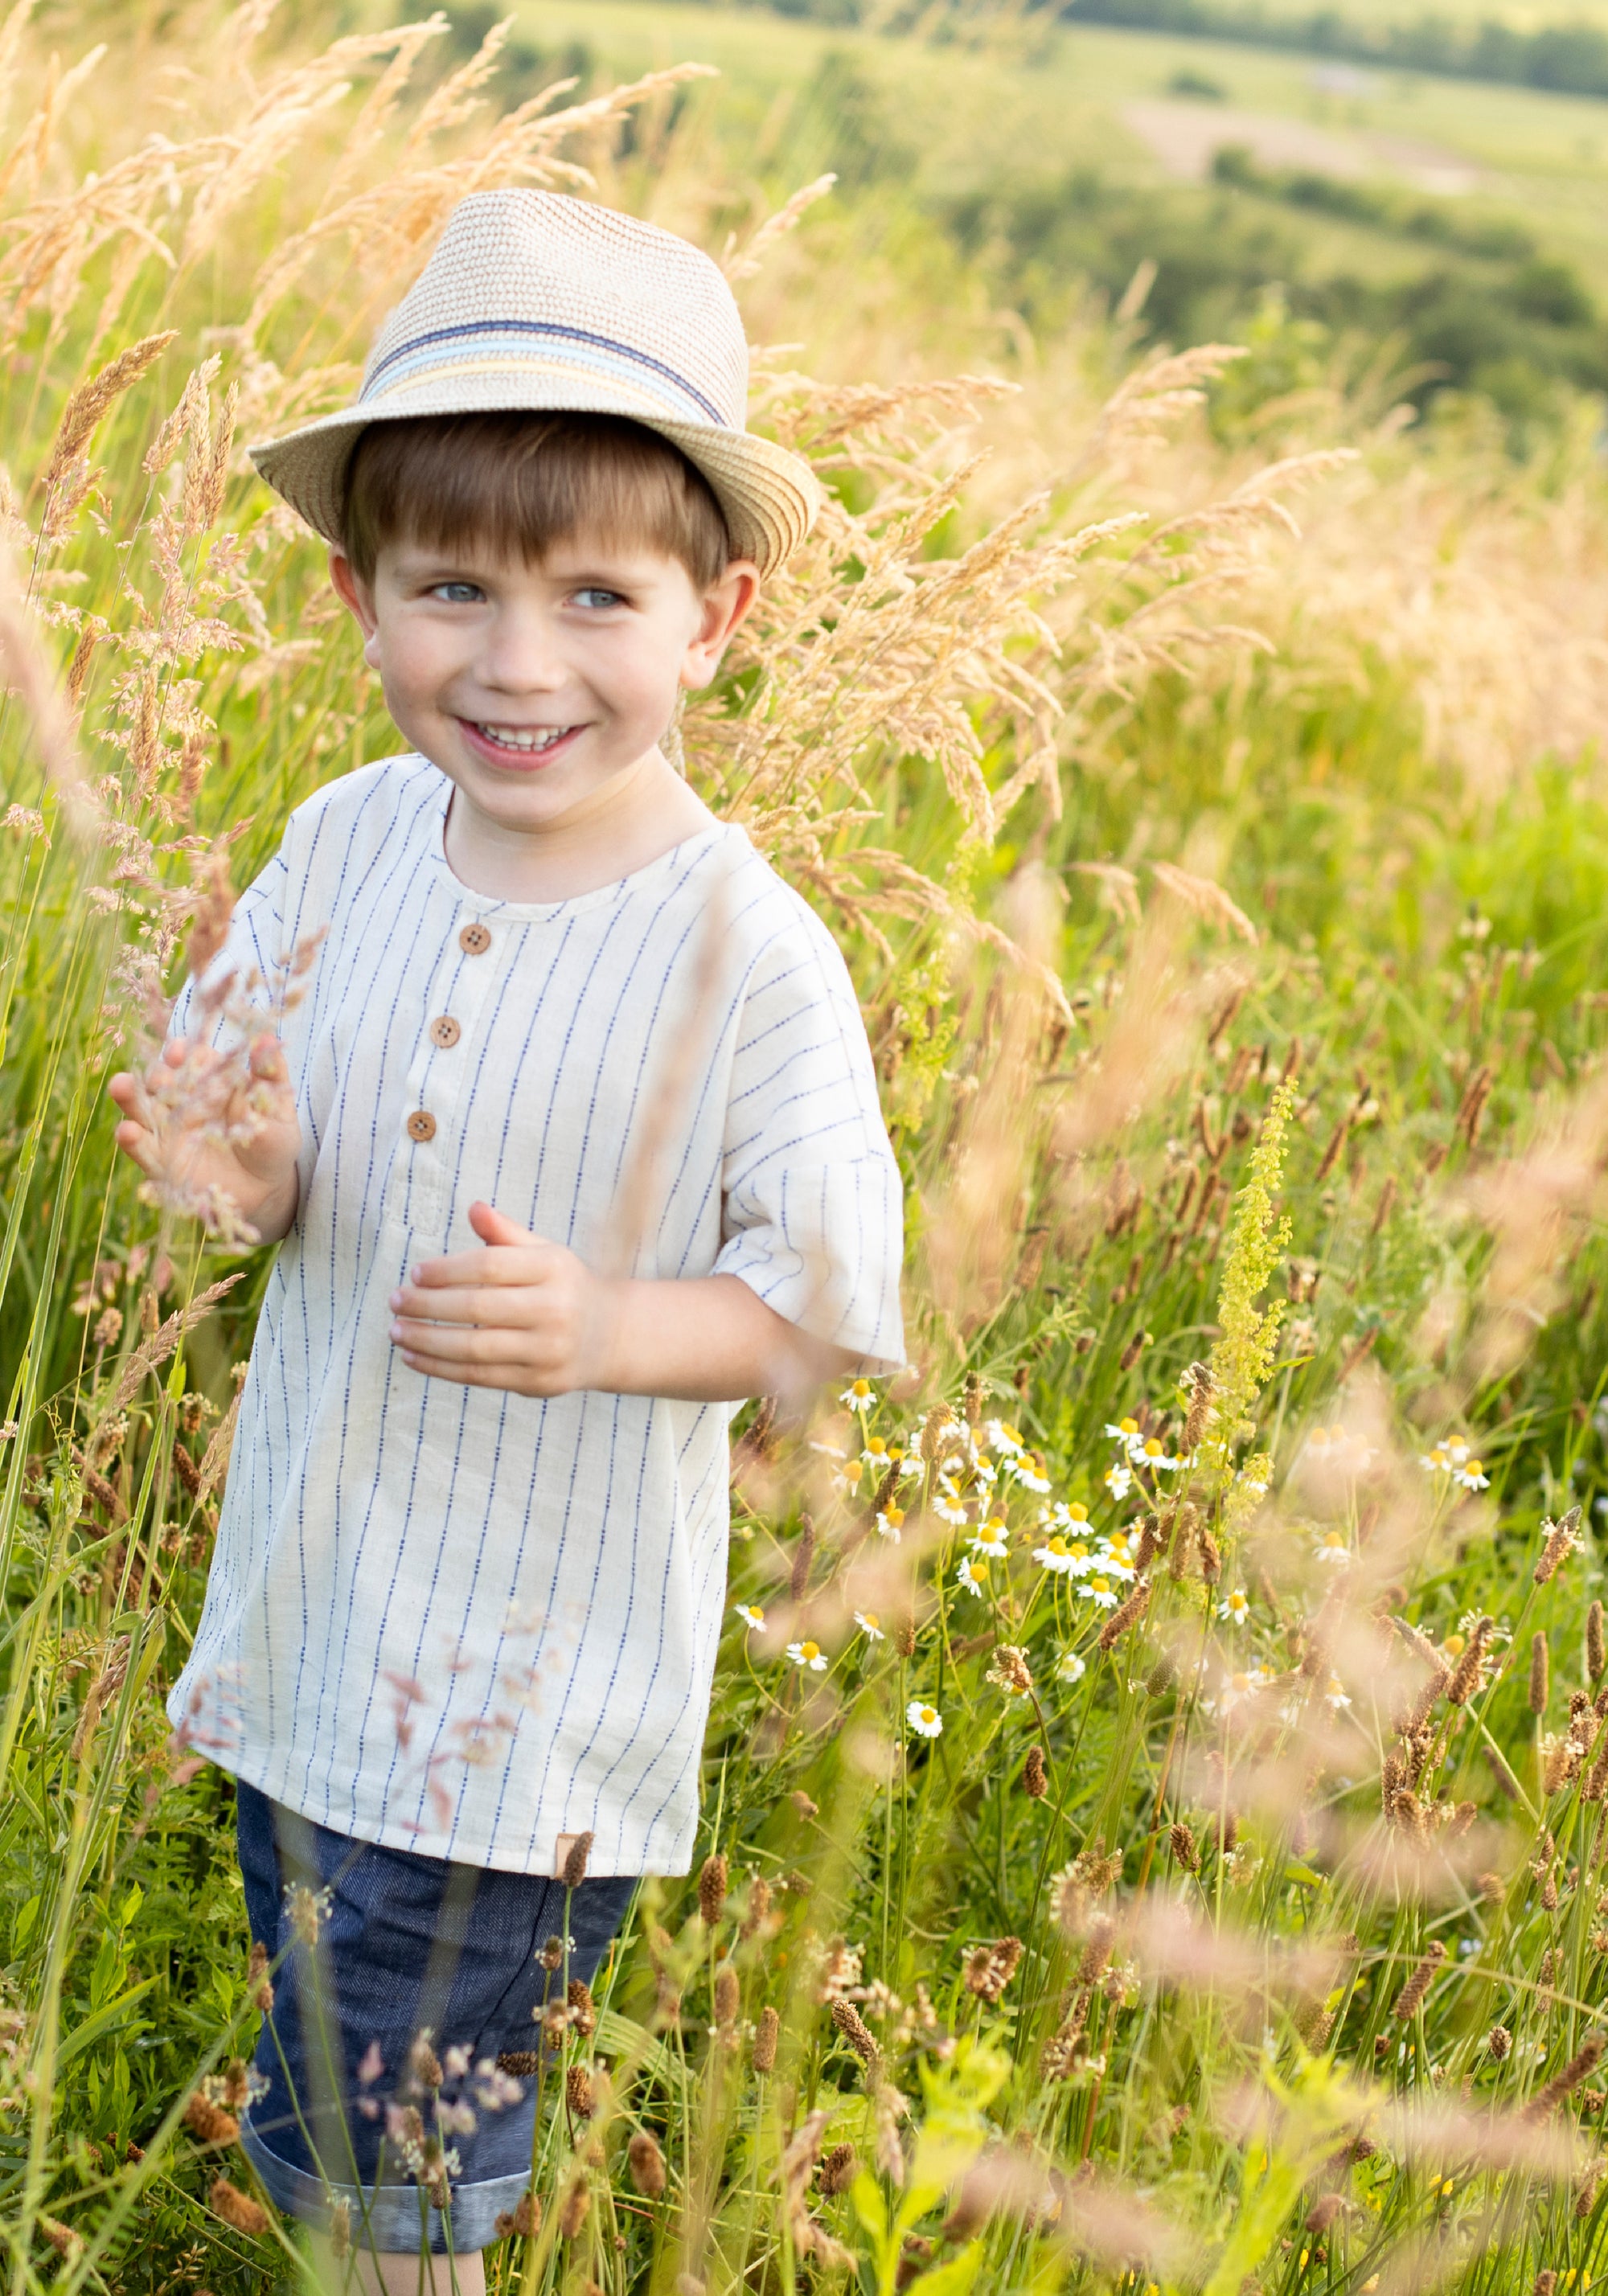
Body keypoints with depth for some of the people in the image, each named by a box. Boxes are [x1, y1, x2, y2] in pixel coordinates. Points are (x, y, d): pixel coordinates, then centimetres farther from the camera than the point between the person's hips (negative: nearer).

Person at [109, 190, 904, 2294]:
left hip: (538, 1664, -5)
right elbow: (268, 1128, 5)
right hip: (318, 1578, 5)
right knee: (314, 1995, 26)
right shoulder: (348, 842, -6)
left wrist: (600, 1329, -30)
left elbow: (829, 1312, -13)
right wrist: (238, 1165, -19)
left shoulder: (745, 955, -21)